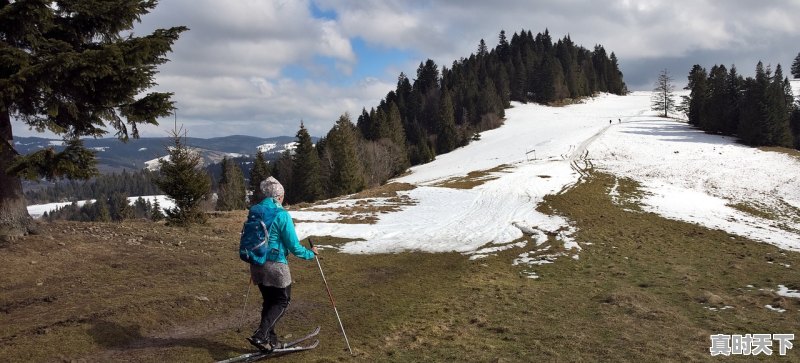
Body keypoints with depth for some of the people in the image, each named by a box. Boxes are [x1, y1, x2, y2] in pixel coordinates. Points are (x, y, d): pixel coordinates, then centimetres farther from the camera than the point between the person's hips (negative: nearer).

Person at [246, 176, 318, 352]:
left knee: (269, 301, 20)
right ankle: (260, 335, -5)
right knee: (282, 301, 10)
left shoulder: (253, 211, 3)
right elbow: (293, 246, -14)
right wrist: (310, 253, 4)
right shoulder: (281, 214, -16)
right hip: (275, 265, -6)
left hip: (256, 265, 6)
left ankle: (270, 340, 24)